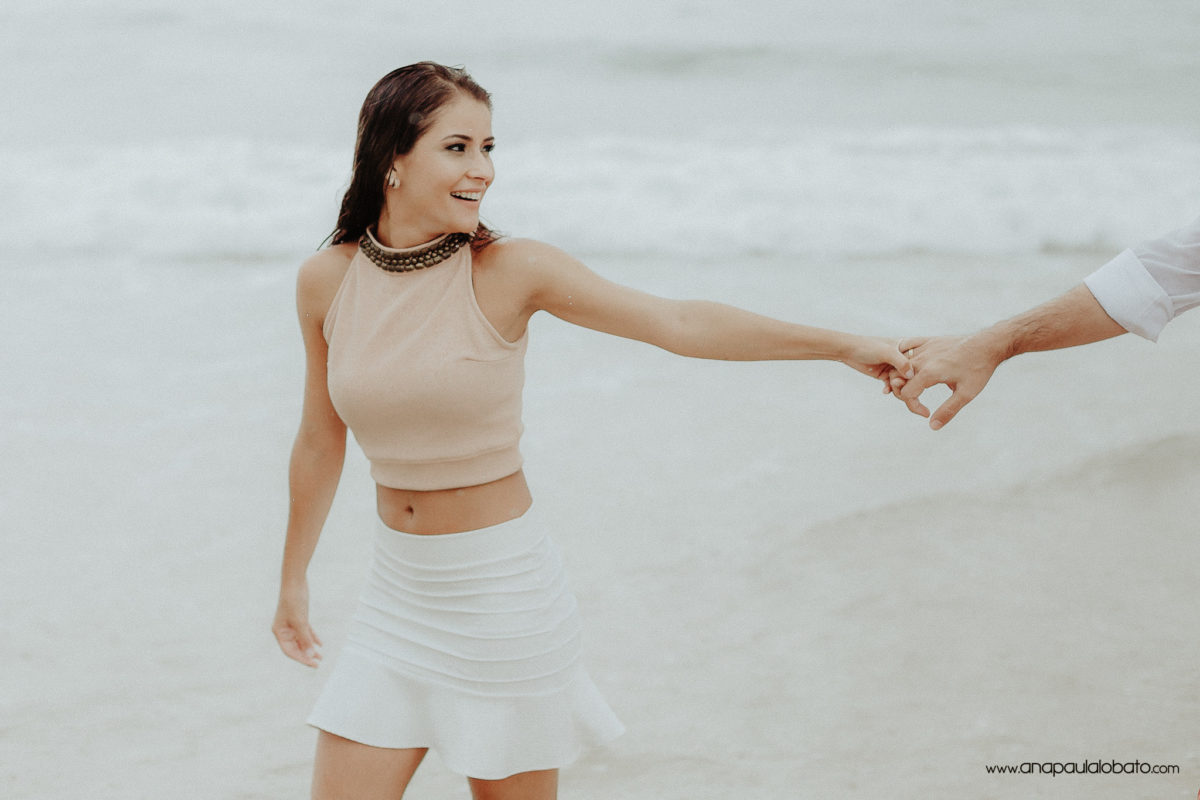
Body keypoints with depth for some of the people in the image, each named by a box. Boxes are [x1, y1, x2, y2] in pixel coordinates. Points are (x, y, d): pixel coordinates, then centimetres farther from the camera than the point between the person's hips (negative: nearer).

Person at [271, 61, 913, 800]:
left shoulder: (509, 272, -11)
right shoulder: (326, 281, -1)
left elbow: (678, 323, -11)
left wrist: (844, 344, -15)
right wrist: (293, 580, 21)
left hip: (504, 592, -3)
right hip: (399, 595, 3)